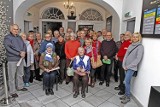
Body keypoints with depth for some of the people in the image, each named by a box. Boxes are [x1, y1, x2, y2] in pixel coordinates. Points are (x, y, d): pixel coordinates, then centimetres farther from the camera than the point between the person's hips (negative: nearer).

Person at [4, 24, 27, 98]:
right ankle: (12, 91, 16)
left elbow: (24, 45, 7)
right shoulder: (7, 38, -9)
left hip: (20, 59, 6)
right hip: (12, 60, -6)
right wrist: (19, 54, -22)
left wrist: (24, 52, -13)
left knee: (20, 74, 17)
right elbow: (9, 49, -19)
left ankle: (20, 87, 34)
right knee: (12, 76, 4)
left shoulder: (19, 37, 11)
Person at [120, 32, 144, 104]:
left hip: (132, 67, -5)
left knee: (126, 82, -5)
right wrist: (124, 65, 0)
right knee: (127, 82, 10)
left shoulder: (140, 47, -7)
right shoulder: (131, 45, 11)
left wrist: (128, 66, -13)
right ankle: (126, 95, 24)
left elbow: (138, 59, -13)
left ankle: (128, 97, 11)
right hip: (127, 67, 5)